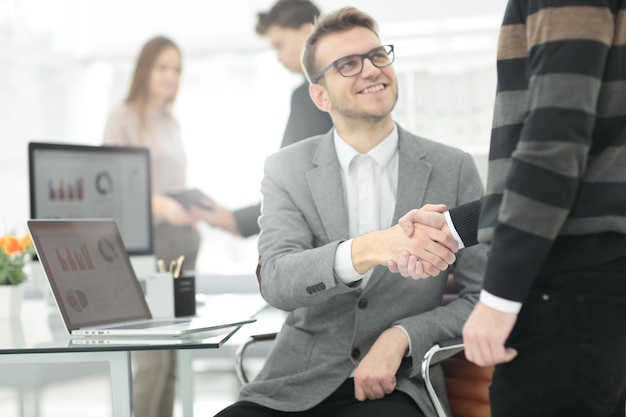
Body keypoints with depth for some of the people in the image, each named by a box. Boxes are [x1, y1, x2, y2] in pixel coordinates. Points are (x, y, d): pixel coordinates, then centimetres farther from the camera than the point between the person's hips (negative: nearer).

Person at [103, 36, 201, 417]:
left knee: (174, 354, 5)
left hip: (181, 243, 7)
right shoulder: (123, 119, -3)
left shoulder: (172, 123, 18)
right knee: (153, 355, -11)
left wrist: (193, 209, 3)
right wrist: (160, 205, -23)